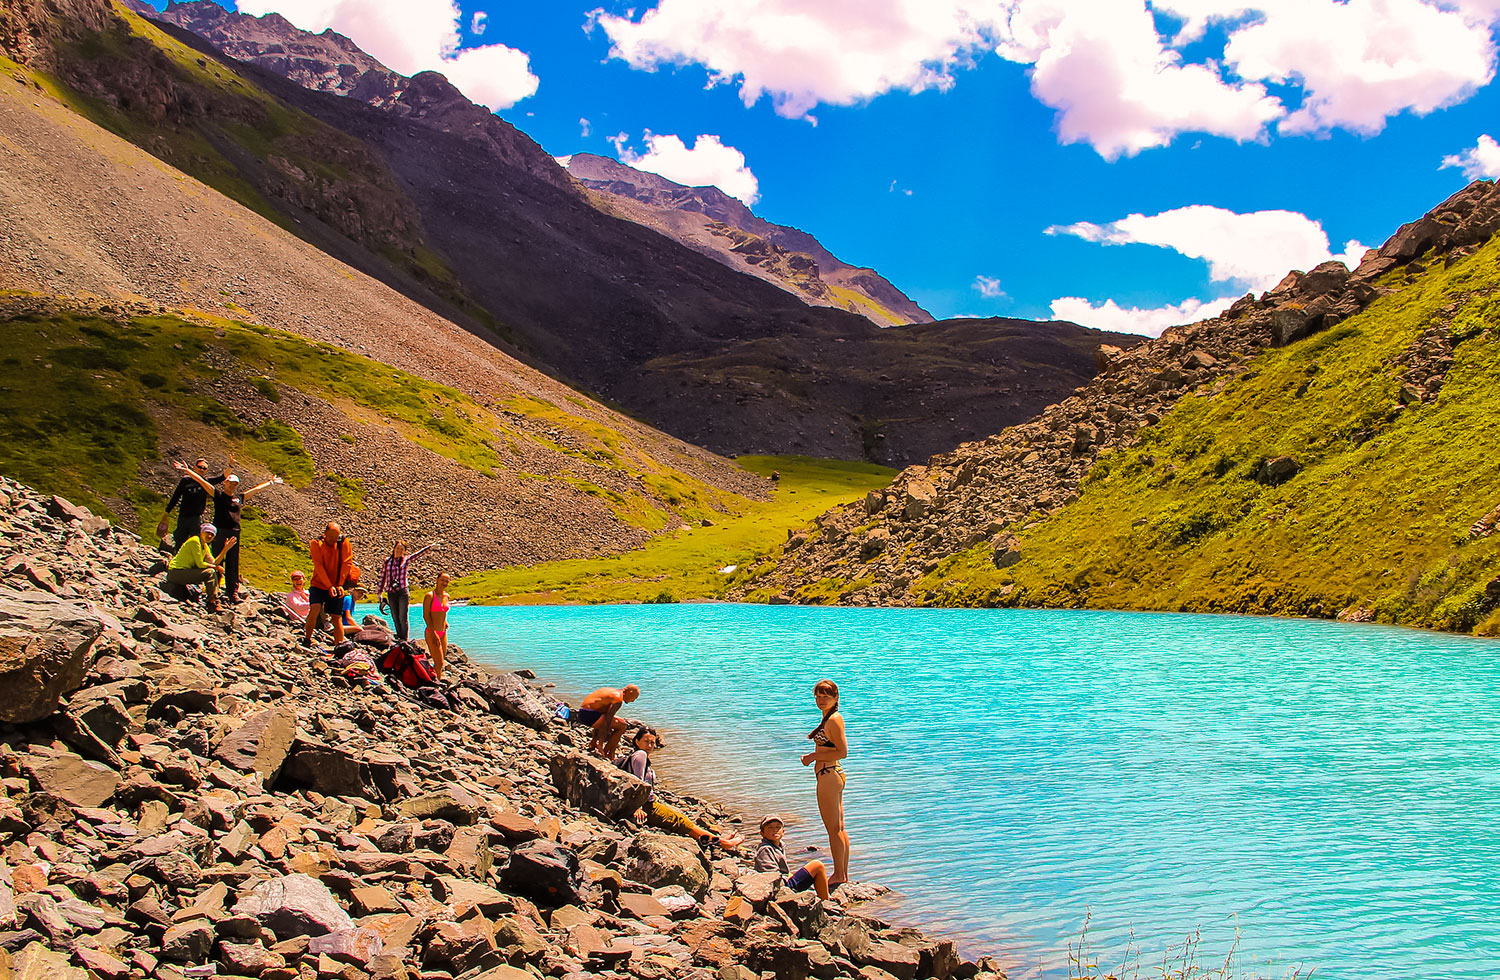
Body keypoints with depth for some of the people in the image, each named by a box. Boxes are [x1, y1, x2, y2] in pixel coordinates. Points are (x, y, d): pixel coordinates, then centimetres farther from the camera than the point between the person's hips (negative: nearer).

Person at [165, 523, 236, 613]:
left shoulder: (205, 546, 13)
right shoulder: (195, 541, -15)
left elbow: (213, 563, 3)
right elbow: (200, 564, -19)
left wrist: (225, 549, 0)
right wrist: (216, 567, -7)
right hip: (176, 573, -10)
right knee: (210, 572, -19)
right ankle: (212, 604, -13)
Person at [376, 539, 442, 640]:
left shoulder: (406, 560, 5)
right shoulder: (387, 561, 11)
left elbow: (420, 552, 6)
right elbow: (382, 578, 17)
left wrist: (432, 546, 3)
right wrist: (379, 593, 17)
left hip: (403, 591, -3)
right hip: (391, 593, 3)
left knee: (403, 617, -8)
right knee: (395, 618, 5)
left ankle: (404, 639, -6)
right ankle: (399, 639, 11)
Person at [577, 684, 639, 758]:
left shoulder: (613, 691, 20)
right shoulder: (618, 698, -10)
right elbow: (608, 719, -18)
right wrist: (600, 744, -18)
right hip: (590, 716, -10)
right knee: (622, 726, -6)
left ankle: (592, 744, 25)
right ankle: (605, 753, -3)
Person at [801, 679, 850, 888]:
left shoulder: (833, 720, -17)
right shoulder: (831, 718, 13)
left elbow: (842, 752, -21)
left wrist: (814, 756, -16)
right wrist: (813, 756, 11)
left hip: (828, 776, -11)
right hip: (834, 774, 11)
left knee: (834, 829, -3)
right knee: (839, 828, 14)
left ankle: (839, 875, 4)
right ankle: (843, 874, 20)